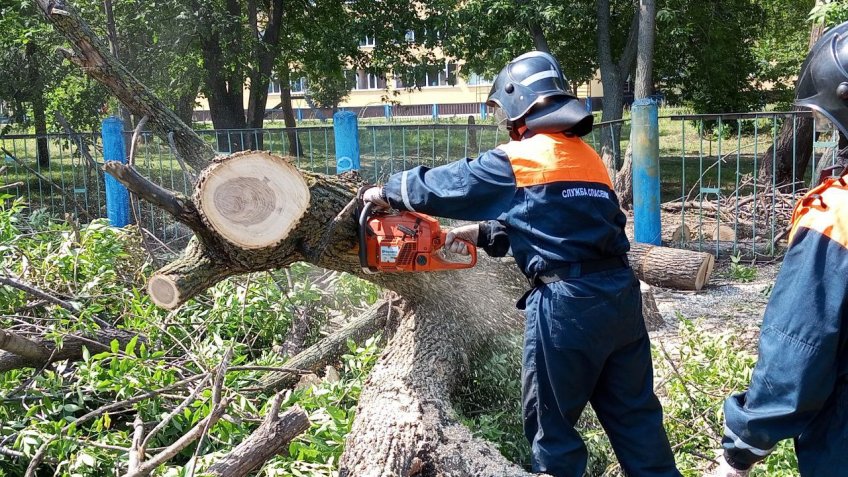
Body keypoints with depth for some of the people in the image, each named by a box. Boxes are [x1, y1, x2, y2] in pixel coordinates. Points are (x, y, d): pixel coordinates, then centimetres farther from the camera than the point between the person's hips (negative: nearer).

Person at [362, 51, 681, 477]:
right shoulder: (587, 156, 15)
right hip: (620, 295, 7)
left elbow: (445, 185, 2)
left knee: (551, 422, 10)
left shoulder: (518, 159, -6)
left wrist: (388, 191, 19)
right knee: (634, 413, 18)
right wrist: (483, 233, 26)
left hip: (567, 305, -7)